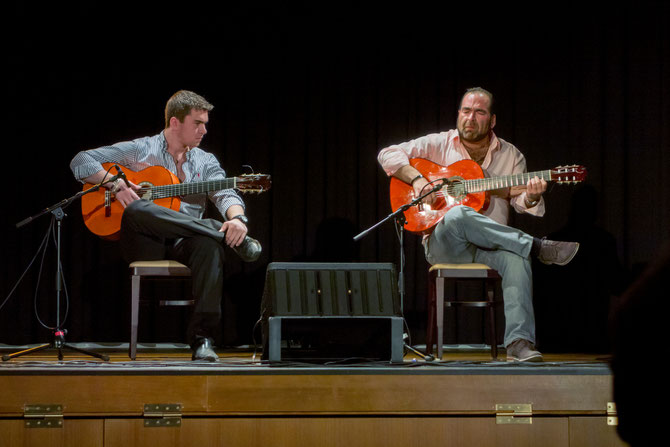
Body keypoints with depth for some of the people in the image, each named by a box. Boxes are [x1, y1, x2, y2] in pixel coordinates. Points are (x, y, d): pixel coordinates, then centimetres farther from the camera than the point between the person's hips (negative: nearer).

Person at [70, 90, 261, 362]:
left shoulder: (205, 163, 17)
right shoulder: (140, 150, 8)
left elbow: (226, 195, -1)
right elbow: (81, 162, 5)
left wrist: (237, 218, -25)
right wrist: (114, 183, -12)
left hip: (184, 243, 2)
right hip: (145, 245, -2)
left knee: (209, 246, -36)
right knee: (135, 210, -37)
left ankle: (202, 339, -39)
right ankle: (227, 235, -33)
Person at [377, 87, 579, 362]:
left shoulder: (509, 155, 14)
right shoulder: (439, 145, 8)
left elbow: (520, 201, 9)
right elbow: (388, 155, 3)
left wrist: (531, 198, -16)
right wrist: (417, 179, -14)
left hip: (490, 246, 1)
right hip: (444, 244, -1)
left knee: (516, 257, -36)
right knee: (458, 216, -39)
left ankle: (519, 342, -41)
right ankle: (539, 248, -29)